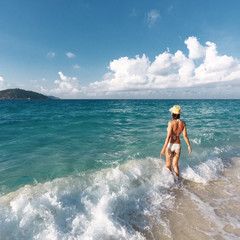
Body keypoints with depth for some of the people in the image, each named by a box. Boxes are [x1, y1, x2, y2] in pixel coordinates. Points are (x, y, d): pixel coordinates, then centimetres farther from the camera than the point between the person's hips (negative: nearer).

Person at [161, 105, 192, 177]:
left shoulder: (171, 122, -17)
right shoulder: (183, 123, -3)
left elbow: (168, 136, -20)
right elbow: (185, 136, -1)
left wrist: (164, 148, -18)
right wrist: (189, 146, 12)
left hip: (170, 145, -4)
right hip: (178, 146, 4)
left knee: (168, 165, 15)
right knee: (175, 165, 18)